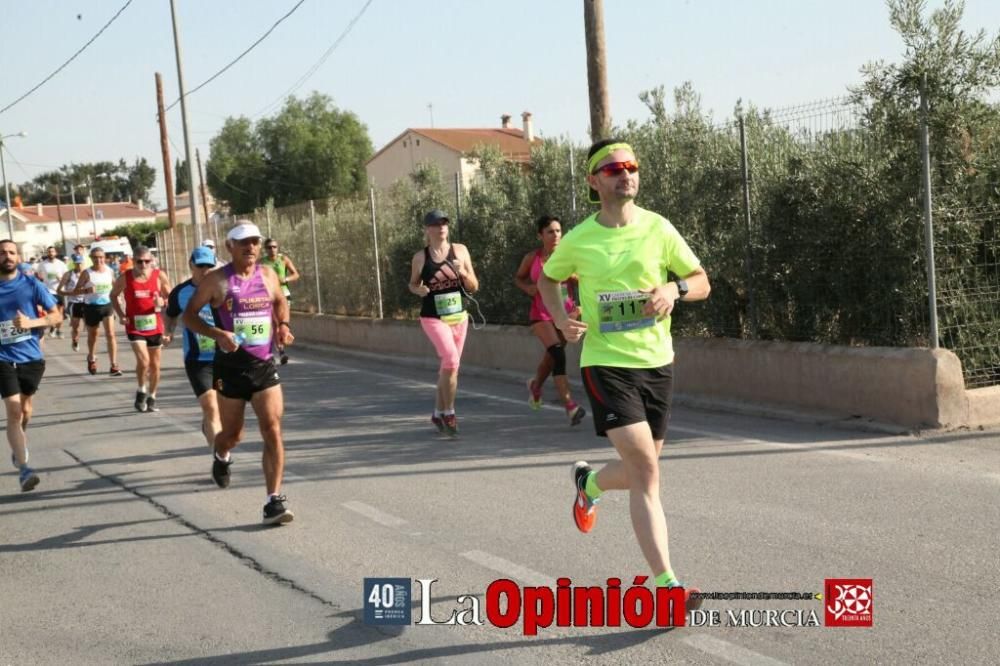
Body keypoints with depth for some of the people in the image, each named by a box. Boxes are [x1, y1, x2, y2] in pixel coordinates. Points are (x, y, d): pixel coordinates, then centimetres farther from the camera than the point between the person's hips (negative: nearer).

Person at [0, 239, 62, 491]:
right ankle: (23, 469, -16)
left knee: (25, 407, 19)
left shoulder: (32, 285, -4)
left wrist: (31, 322, -17)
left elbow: (56, 315, -1)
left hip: (31, 357, 2)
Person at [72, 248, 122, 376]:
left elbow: (114, 286, 20)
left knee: (110, 334, -13)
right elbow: (75, 291, -10)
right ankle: (91, 359, 45)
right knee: (92, 335, 17)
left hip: (107, 305, 1)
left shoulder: (109, 271, 2)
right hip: (91, 307, -1)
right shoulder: (87, 273, -8)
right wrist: (86, 290, -29)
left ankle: (114, 366, -13)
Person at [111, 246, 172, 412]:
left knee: (155, 364, 10)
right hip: (134, 327, -2)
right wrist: (121, 314, -3)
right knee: (143, 360, -19)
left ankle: (152, 397, 28)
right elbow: (113, 295, 9)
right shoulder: (125, 278, -6)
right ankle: (141, 391, 7)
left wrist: (162, 302, -16)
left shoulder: (160, 276, -4)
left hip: (155, 326, 2)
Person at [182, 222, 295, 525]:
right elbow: (189, 315, -3)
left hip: (264, 365, 2)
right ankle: (221, 457, 49)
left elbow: (280, 301, 25)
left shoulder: (268, 275, 5)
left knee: (272, 430, -10)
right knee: (232, 434, 11)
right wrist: (217, 333, -19)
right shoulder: (217, 280, -7)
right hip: (231, 368, -2)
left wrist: (283, 324, 5)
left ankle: (274, 502, -7)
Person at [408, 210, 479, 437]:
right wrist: (418, 289, -11)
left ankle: (438, 412, 30)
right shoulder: (420, 258, -5)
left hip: (459, 317, 4)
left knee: (448, 365, 12)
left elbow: (474, 287, 2)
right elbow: (413, 284, 11)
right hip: (433, 318, -4)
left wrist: (463, 273, -17)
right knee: (451, 360, -22)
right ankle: (448, 412, -7)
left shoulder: (460, 250, -1)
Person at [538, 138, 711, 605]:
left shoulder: (658, 229, -1)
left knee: (639, 470, 15)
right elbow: (547, 277, 16)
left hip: (657, 362, 3)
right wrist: (560, 318, -3)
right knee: (646, 470, -16)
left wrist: (674, 289, -17)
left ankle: (588, 483, 50)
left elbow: (702, 282, 5)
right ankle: (667, 584, -13)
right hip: (606, 363, -3)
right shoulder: (578, 239, -3)